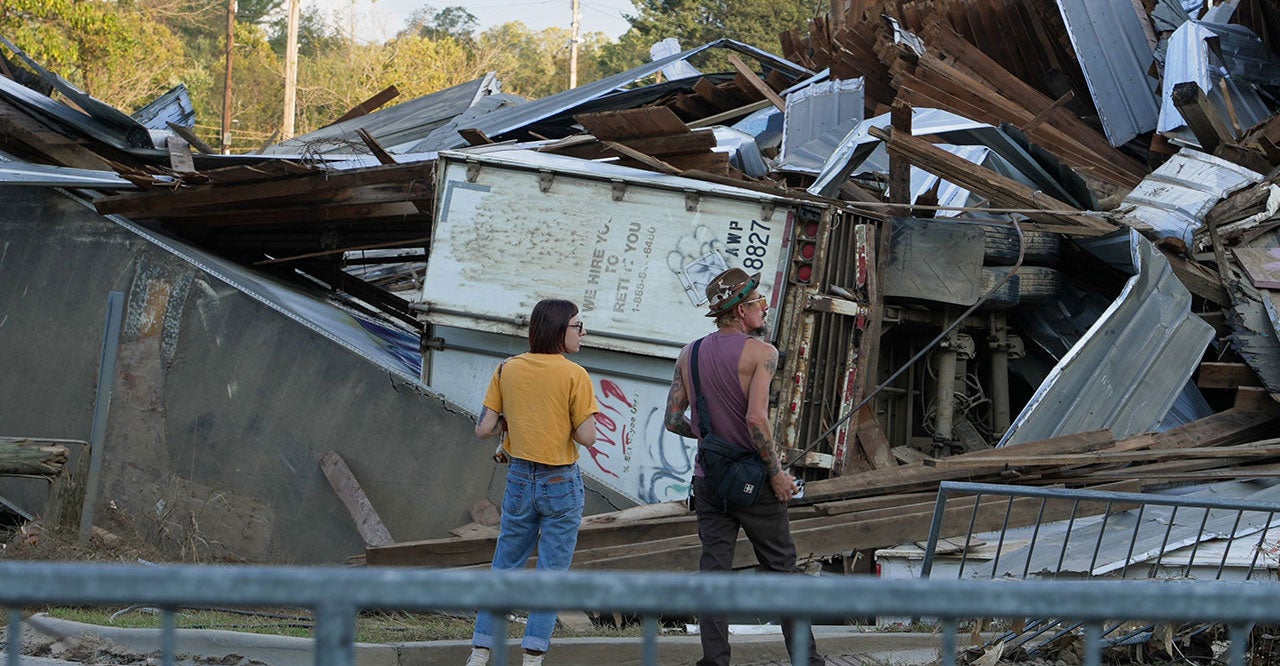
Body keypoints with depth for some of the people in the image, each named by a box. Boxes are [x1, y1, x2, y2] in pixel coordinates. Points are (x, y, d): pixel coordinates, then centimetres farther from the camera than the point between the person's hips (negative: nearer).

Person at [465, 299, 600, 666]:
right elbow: (586, 436, -14)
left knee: (504, 568, 13)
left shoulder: (507, 370, 1)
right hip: (561, 483, -4)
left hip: (520, 480, 4)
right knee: (552, 573, 5)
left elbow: (483, 428, 0)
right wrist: (559, 421, 4)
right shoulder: (574, 375, -11)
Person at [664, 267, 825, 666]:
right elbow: (757, 419, -22)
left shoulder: (689, 356, 5)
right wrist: (776, 472, -13)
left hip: (708, 480, 4)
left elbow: (673, 420, 4)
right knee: (781, 569, 7)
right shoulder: (760, 352, -12)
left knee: (713, 570, 6)